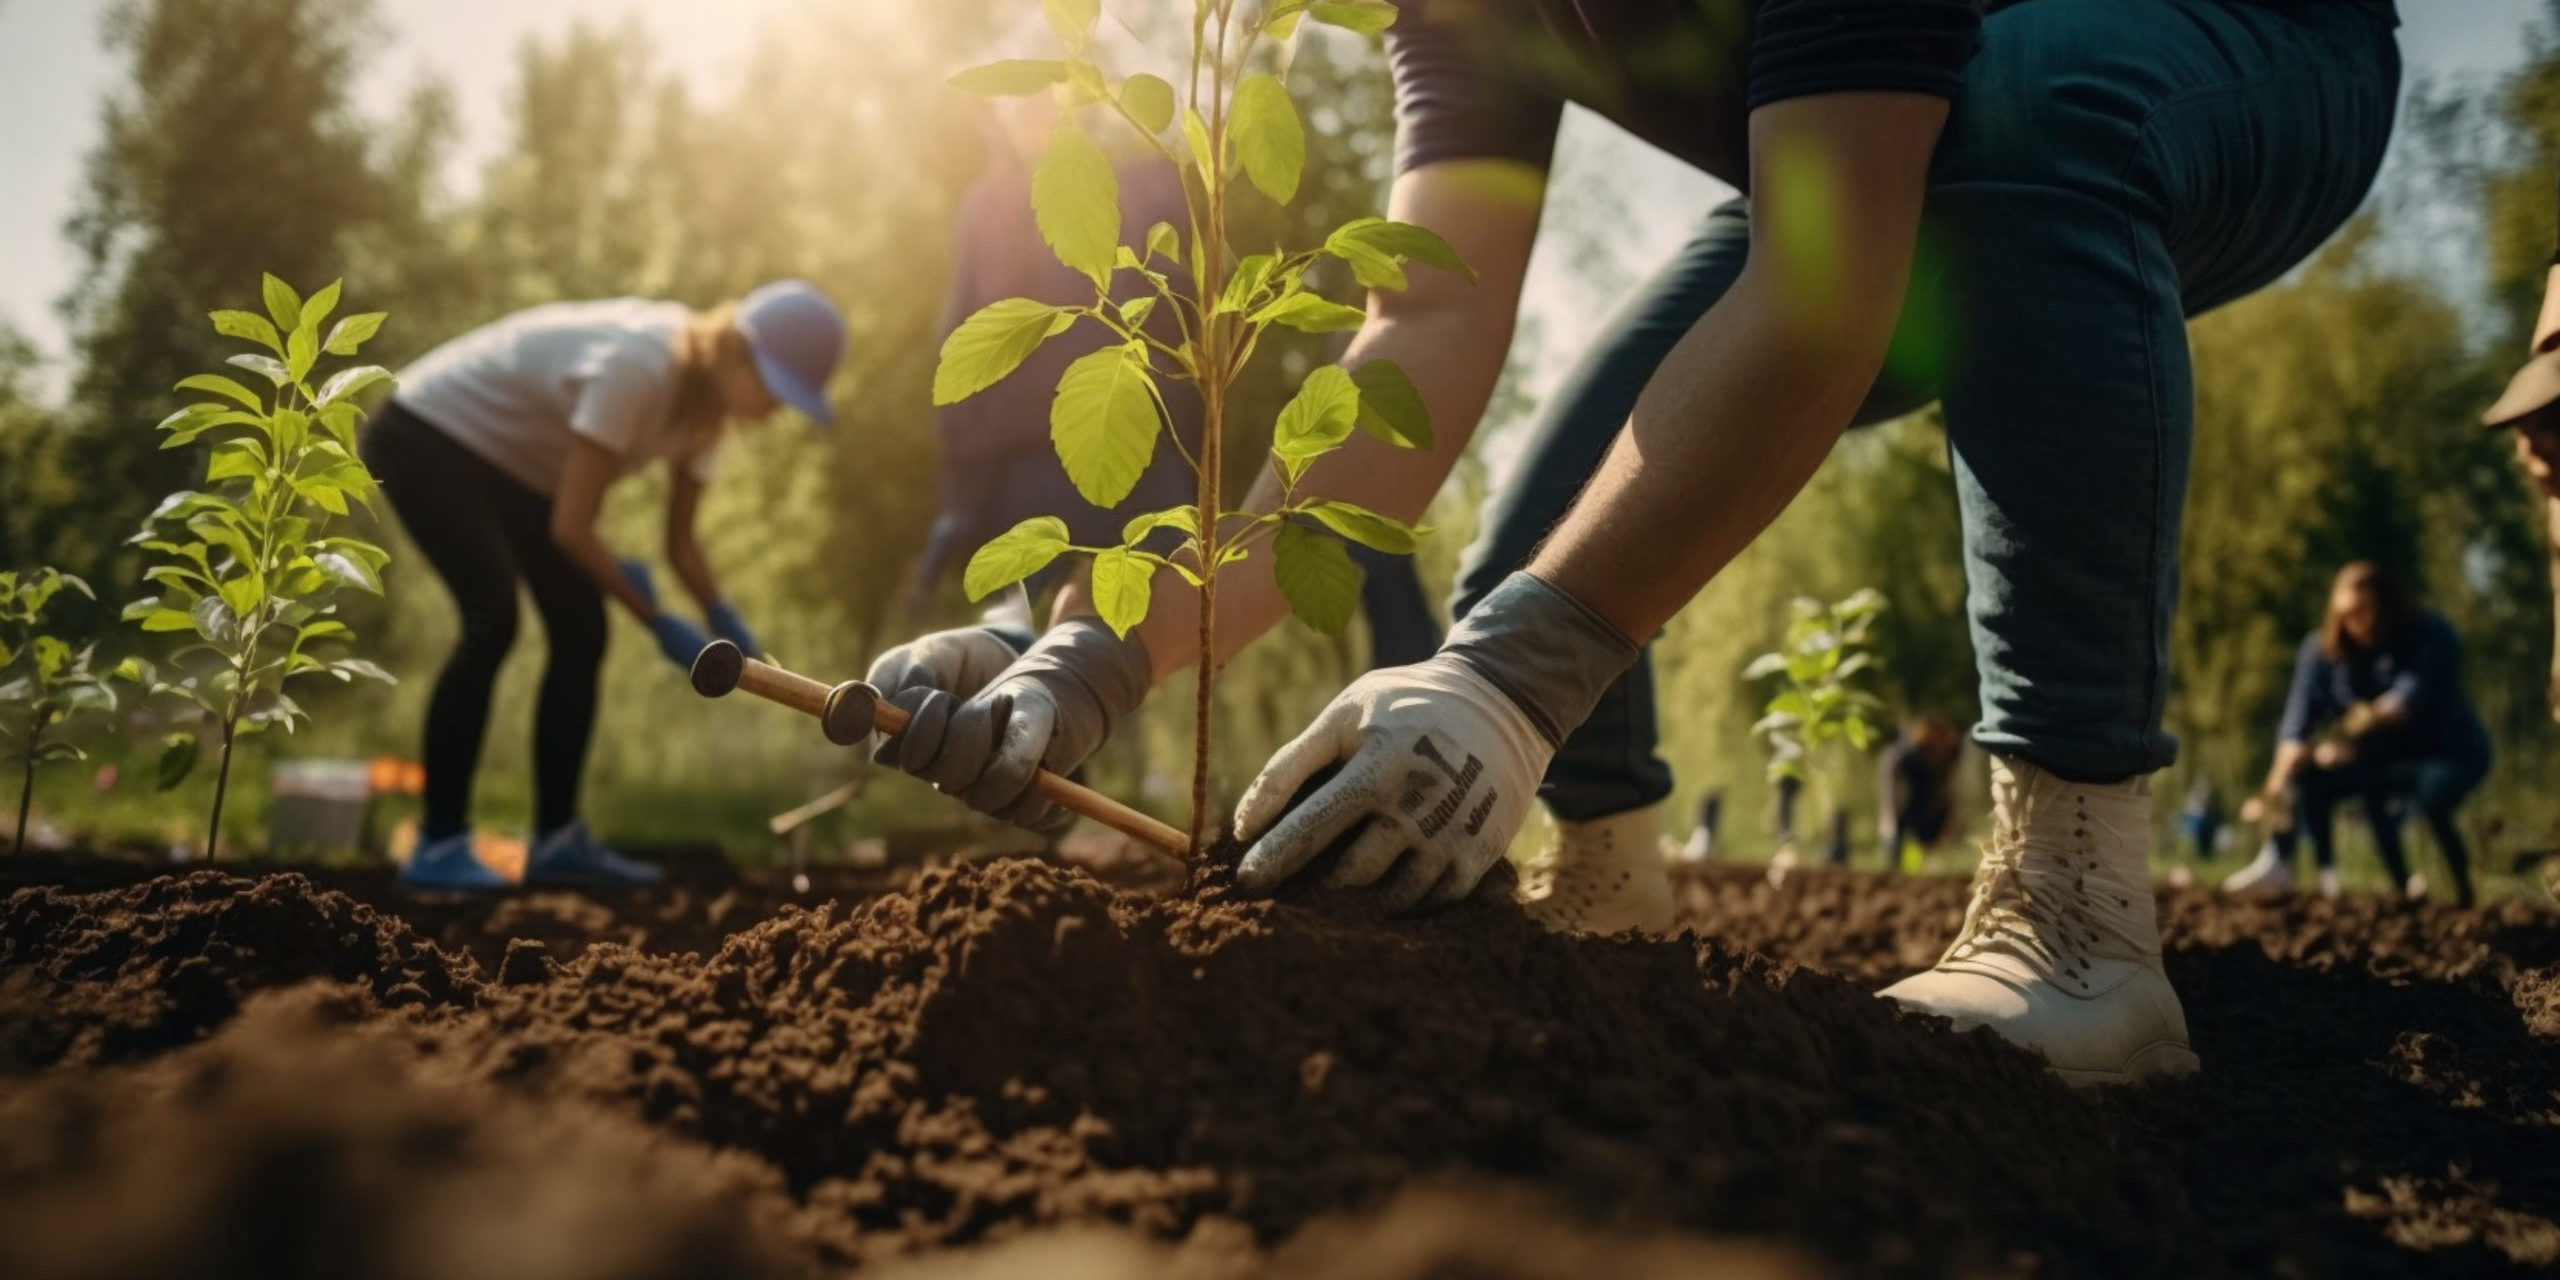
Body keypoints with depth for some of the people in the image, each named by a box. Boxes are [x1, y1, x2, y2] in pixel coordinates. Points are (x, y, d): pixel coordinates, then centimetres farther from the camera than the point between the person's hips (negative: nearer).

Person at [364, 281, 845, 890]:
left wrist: (727, 623, -19)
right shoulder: (635, 368, -34)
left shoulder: (709, 403, -8)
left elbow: (681, 541, -2)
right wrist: (657, 621, -25)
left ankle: (557, 840, 7)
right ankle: (438, 845, -16)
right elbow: (570, 526, -31)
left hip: (513, 465, 9)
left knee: (581, 632, -1)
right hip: (427, 436, -9)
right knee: (493, 618, -24)